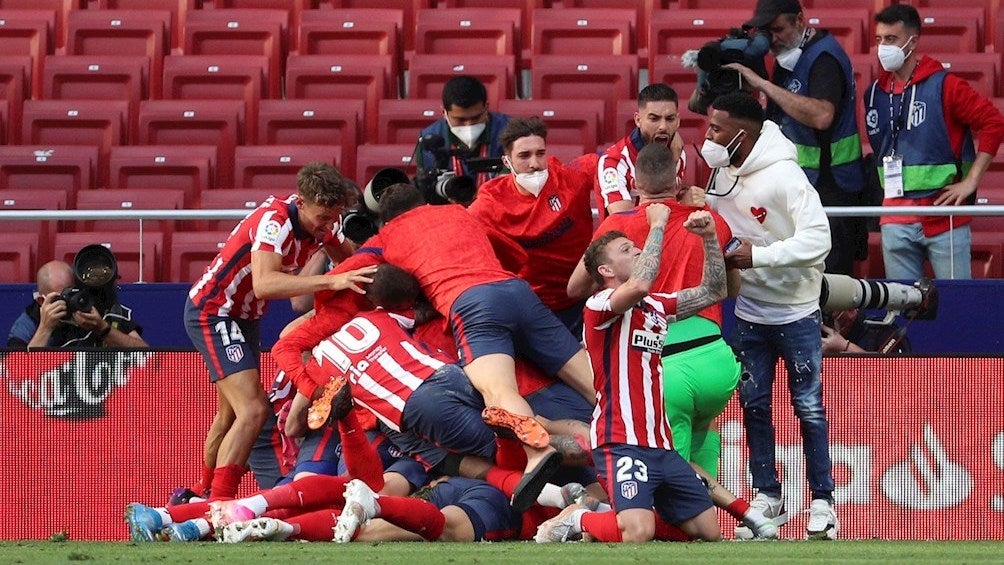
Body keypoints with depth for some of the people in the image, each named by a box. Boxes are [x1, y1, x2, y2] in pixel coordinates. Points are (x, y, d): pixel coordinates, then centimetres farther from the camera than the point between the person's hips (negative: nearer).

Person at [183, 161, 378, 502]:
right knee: (253, 410, -22)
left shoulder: (322, 223, -5)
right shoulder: (275, 222, -30)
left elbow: (352, 260, 6)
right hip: (211, 311, -10)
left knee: (231, 415, 22)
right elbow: (263, 284, -44)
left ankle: (203, 494, 40)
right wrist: (331, 281, -49)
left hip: (242, 317, 10)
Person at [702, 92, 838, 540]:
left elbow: (817, 240, -28)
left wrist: (756, 255, -27)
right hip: (749, 311, 7)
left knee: (808, 406, 0)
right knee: (753, 403, 8)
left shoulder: (784, 177, -22)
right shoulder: (723, 172, 0)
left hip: (795, 311, -7)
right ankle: (767, 497, 17)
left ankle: (822, 502, 6)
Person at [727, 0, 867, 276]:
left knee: (829, 281, -11)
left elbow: (822, 115, -33)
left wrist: (763, 84, -29)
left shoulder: (824, 57, -15)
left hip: (829, 189, -9)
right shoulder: (790, 53, 14)